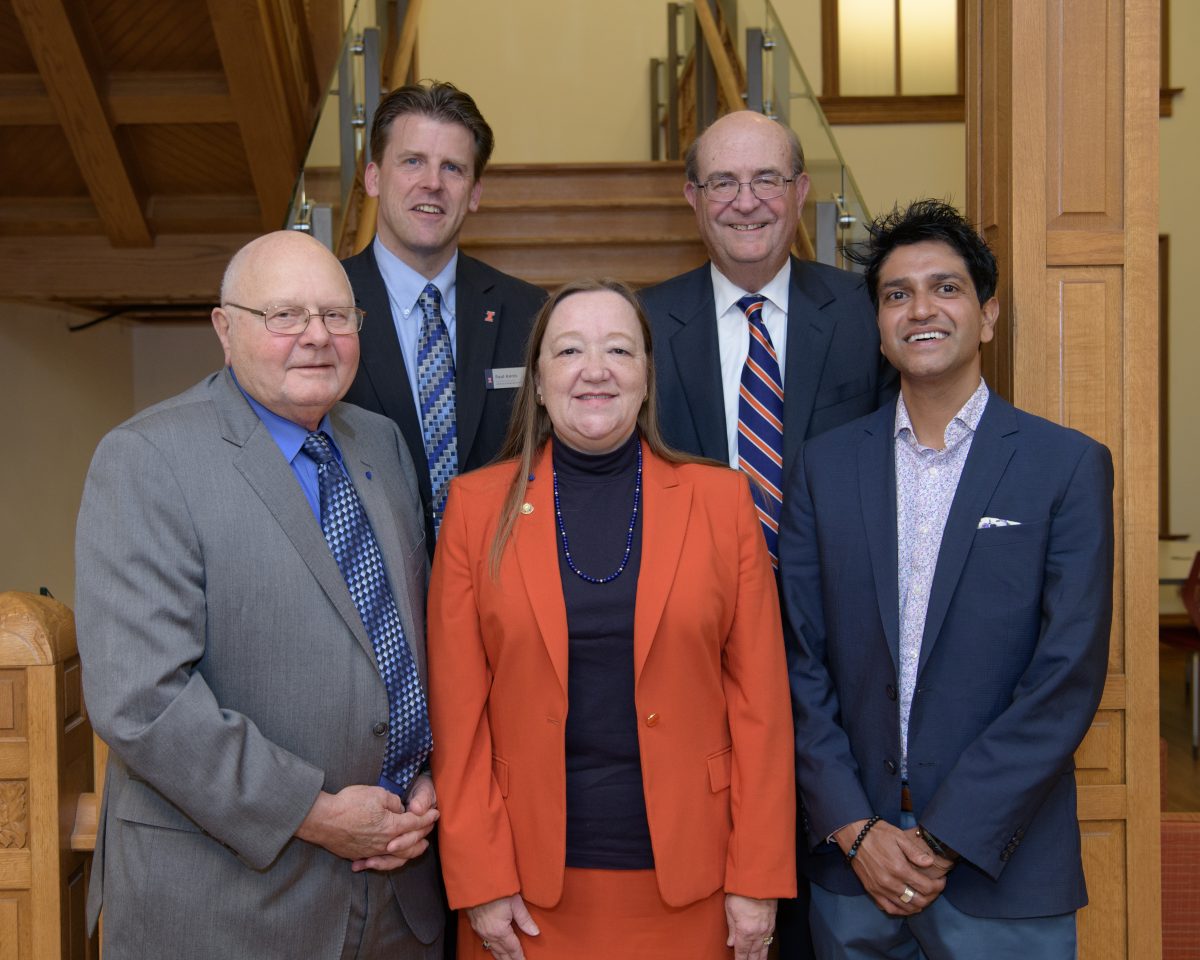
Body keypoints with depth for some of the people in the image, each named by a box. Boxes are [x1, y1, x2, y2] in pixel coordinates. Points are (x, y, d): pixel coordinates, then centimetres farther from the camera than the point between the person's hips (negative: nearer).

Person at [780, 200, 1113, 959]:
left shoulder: (1069, 465, -4)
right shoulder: (828, 466, 4)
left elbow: (1069, 678, -9)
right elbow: (801, 661, 1)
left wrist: (946, 838, -12)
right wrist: (856, 830, -7)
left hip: (1002, 874, -2)